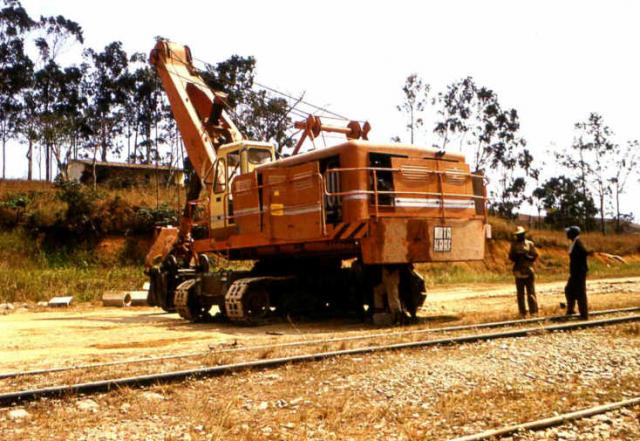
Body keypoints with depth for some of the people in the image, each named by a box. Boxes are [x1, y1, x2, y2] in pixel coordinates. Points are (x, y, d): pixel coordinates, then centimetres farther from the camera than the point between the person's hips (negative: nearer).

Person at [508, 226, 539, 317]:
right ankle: (522, 312, 13)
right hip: (518, 272, 2)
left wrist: (527, 257, -18)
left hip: (528, 271, -2)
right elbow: (511, 256, 9)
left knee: (531, 292, -4)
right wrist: (516, 257, -12)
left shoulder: (530, 244, 2)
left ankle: (533, 311, -1)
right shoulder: (514, 244, 7)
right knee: (520, 293, 6)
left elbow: (535, 255, 1)